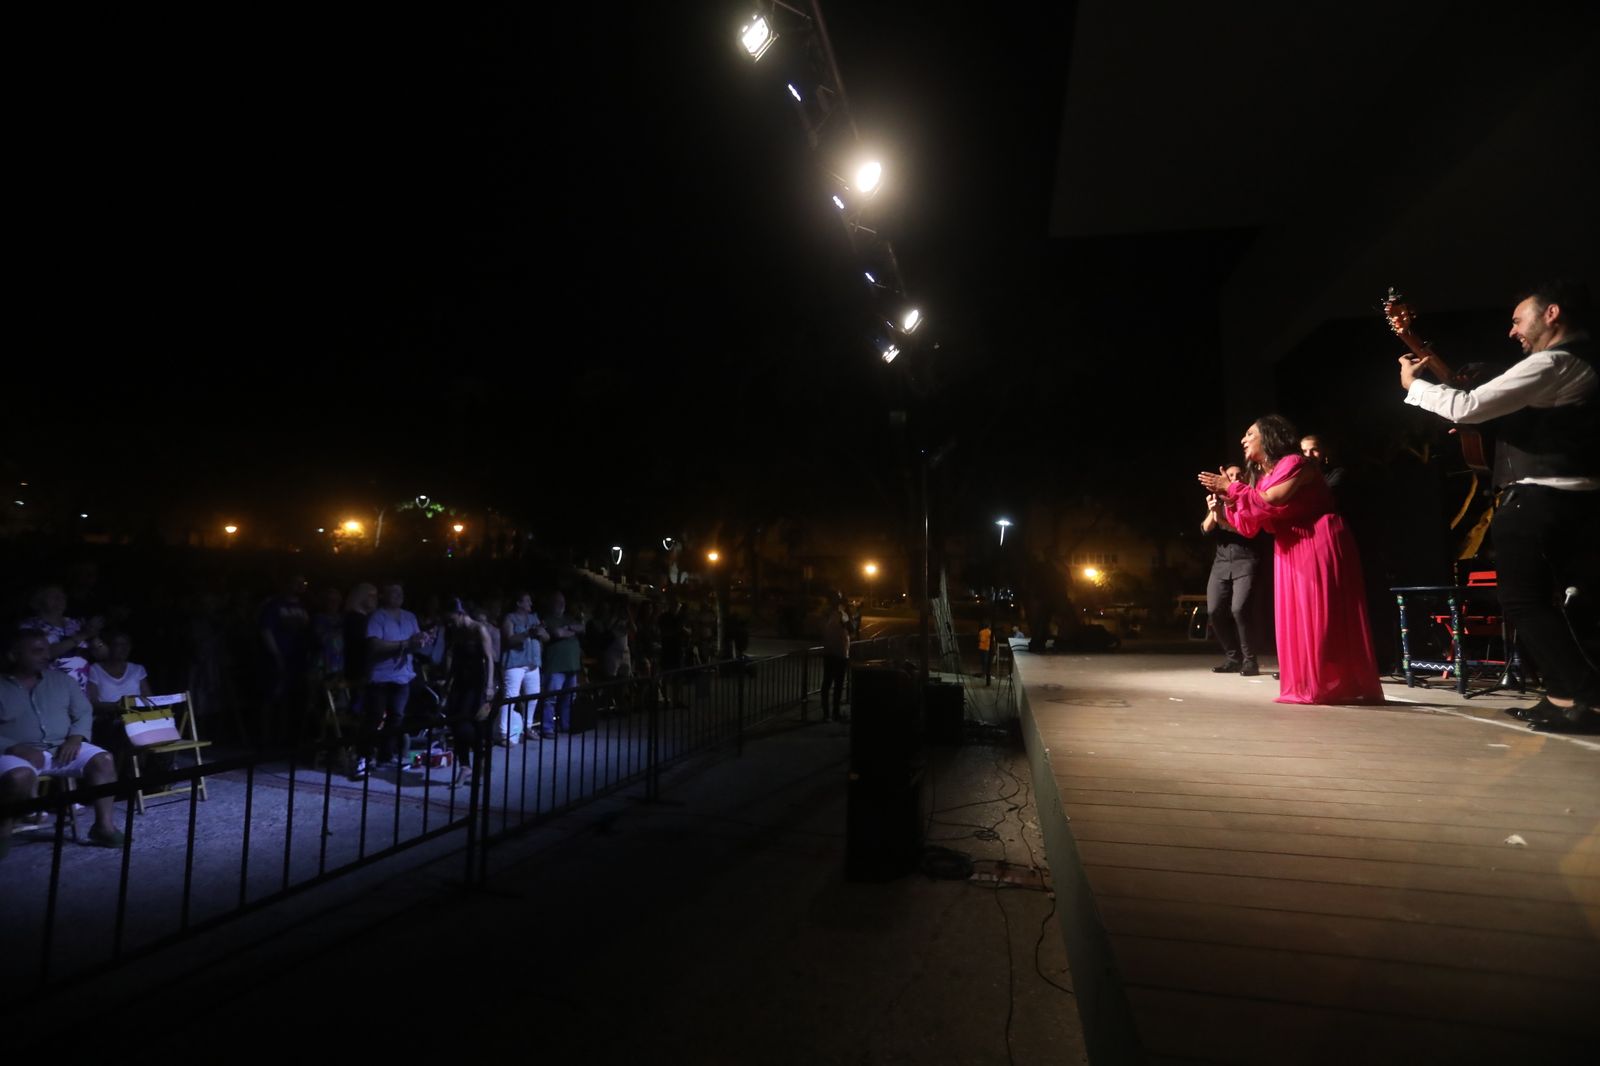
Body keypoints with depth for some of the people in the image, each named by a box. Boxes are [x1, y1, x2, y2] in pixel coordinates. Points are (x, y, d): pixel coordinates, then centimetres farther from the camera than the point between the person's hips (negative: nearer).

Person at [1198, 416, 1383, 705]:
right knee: (1297, 619, 5)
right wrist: (1229, 495, -2)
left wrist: (1233, 488, -15)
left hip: (1320, 547, -9)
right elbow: (1250, 527, 9)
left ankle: (1339, 687, -3)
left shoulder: (1294, 463, -8)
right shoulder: (1266, 476, 16)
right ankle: (1307, 687, 9)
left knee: (1322, 618, -8)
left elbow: (1271, 502, -24)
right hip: (1293, 554, 9)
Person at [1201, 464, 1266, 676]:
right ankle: (1232, 658, 3)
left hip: (1245, 563, -4)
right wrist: (1212, 512, -19)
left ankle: (1250, 660, -9)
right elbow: (1205, 529, 1)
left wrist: (1223, 521, -22)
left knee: (1239, 609, -21)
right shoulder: (1218, 502, 17)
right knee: (1214, 611, -9)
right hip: (1221, 563, 4)